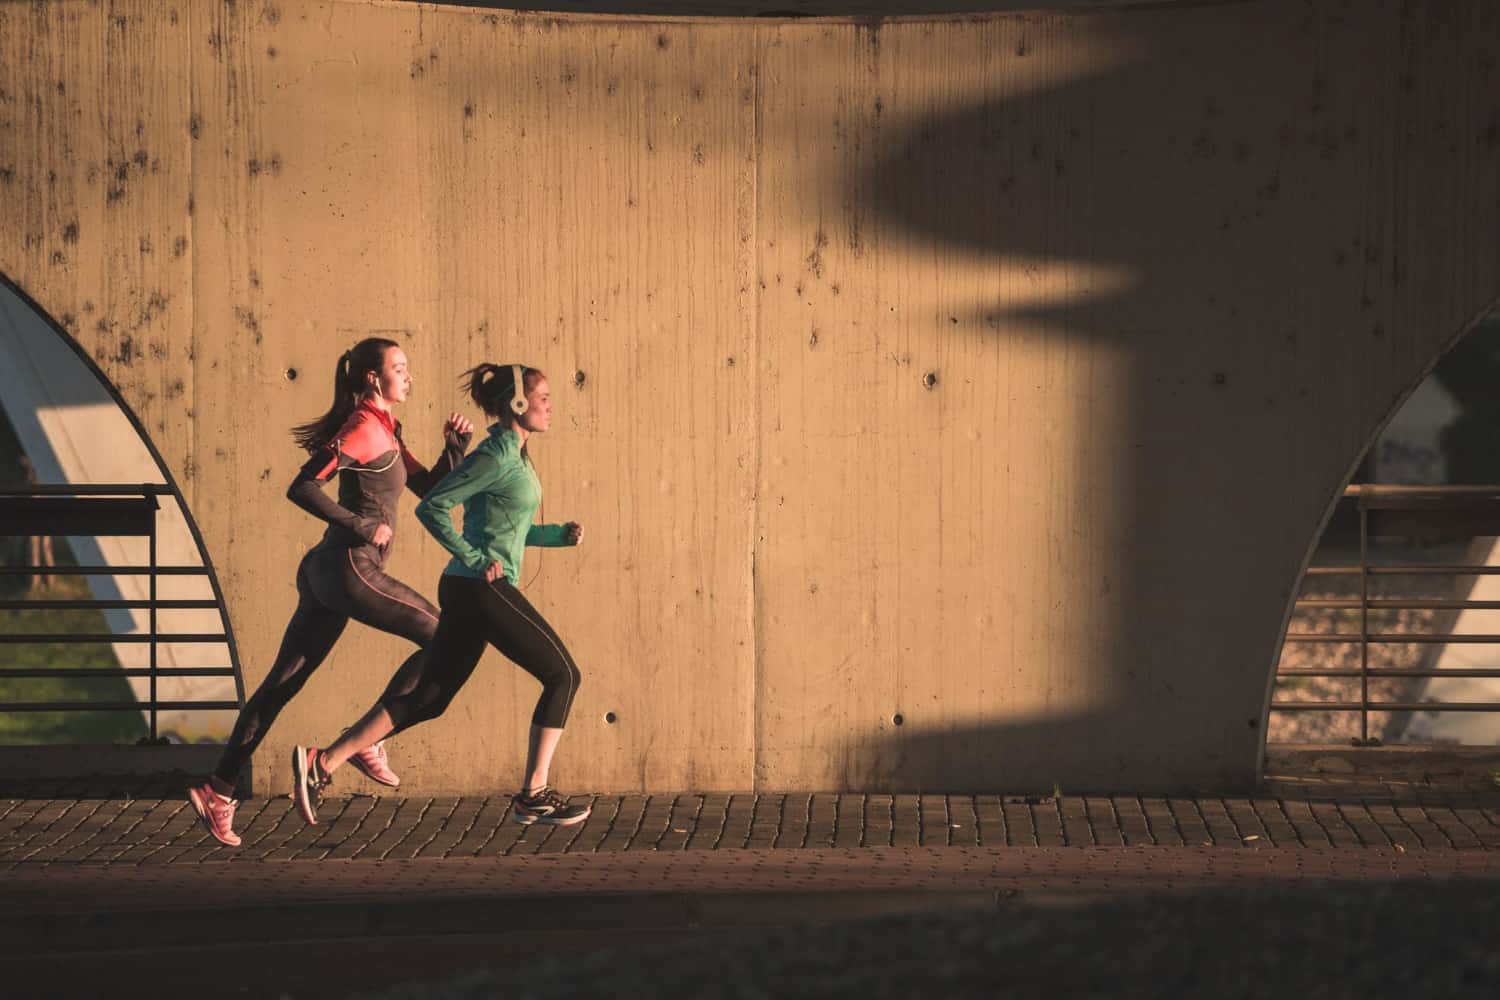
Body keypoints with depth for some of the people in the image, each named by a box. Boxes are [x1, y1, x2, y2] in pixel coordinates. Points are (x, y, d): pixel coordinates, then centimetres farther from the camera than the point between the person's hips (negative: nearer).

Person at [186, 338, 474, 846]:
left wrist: (455, 446, 8)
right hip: (350, 569, -10)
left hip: (325, 573, 10)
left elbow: (429, 488, 23)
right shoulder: (364, 429, -11)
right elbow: (302, 488, -19)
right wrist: (362, 527, -15)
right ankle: (368, 740, -2)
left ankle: (218, 790, 7)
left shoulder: (384, 433, 20)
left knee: (284, 683, 8)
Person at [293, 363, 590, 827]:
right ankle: (534, 795, 1)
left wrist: (559, 534, 13)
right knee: (562, 675, -1)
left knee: (429, 697, 8)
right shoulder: (497, 454, -13)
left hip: (468, 592, 10)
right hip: (483, 589, -10)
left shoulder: (514, 453, 16)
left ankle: (322, 763, 4)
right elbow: (432, 507, -17)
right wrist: (476, 560, -16)